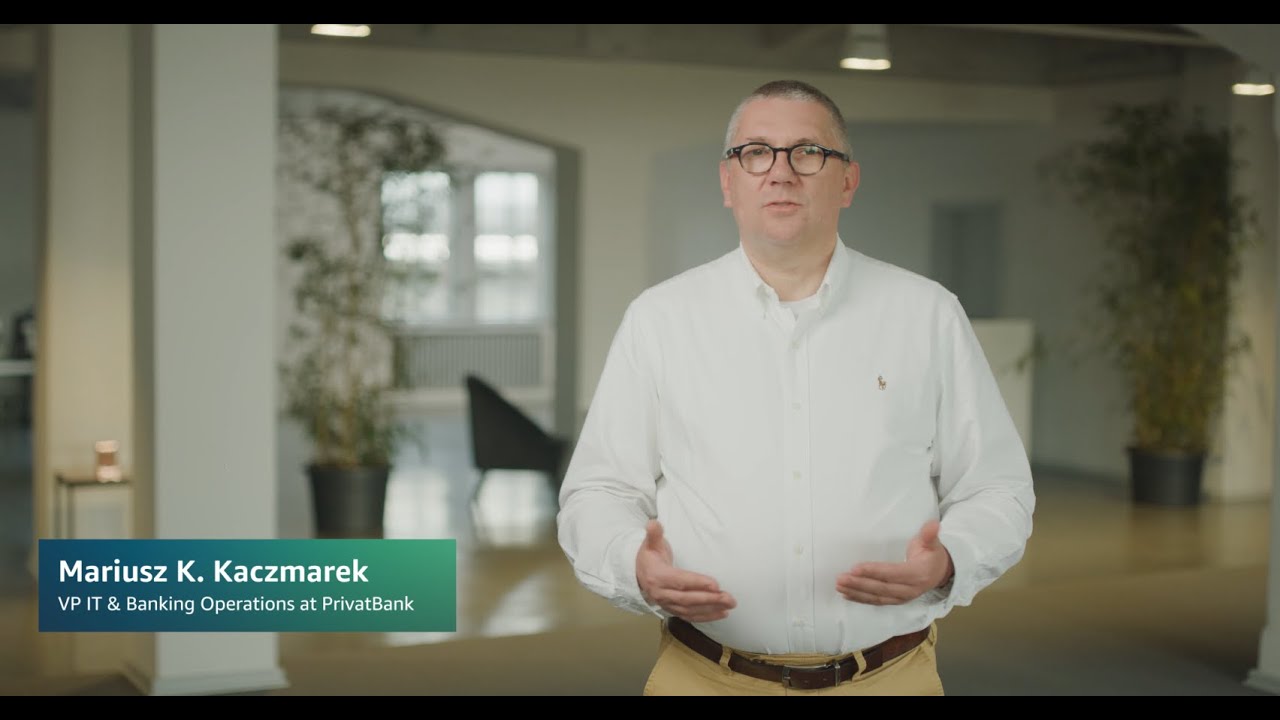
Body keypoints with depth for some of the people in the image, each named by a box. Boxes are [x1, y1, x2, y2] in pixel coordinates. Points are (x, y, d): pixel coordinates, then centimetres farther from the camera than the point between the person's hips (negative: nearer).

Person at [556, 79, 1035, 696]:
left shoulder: (929, 315, 1)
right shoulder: (658, 319, 1)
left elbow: (996, 490, 3)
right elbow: (598, 493, 2)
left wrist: (947, 565, -17)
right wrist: (638, 569, -19)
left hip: (889, 675, 0)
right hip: (706, 676, 0)